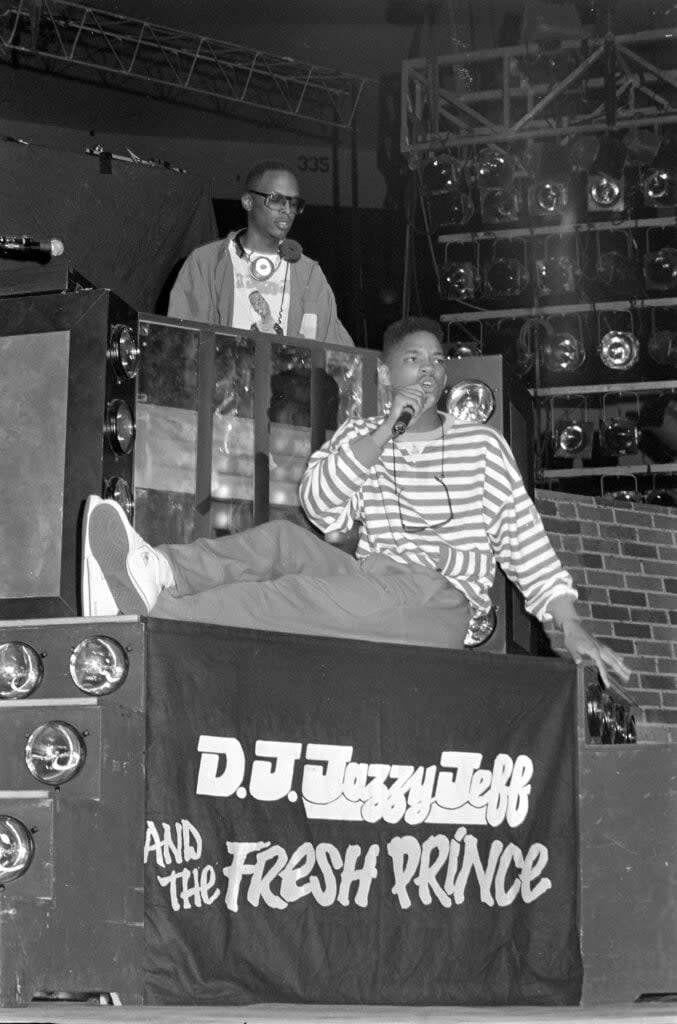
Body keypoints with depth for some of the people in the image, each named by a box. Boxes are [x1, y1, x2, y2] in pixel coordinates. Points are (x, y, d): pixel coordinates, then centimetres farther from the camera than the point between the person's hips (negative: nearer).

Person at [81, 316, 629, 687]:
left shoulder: (482, 445, 14)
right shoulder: (358, 436, 21)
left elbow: (525, 541, 9)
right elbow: (323, 508, 1)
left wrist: (574, 629, 0)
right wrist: (388, 429, -5)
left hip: (440, 601, -4)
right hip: (369, 583, 4)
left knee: (303, 594, -29)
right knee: (285, 540, -25)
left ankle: (160, 608, -46)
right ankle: (158, 575, -49)